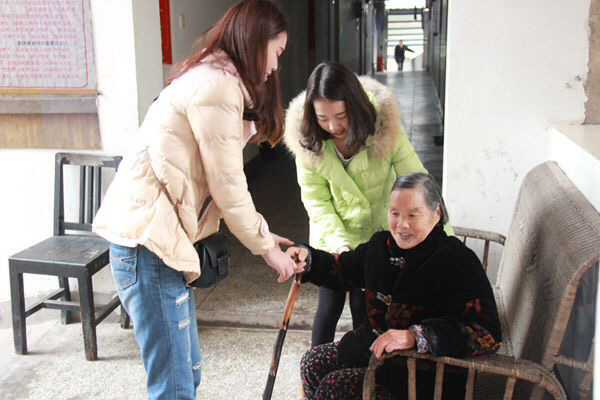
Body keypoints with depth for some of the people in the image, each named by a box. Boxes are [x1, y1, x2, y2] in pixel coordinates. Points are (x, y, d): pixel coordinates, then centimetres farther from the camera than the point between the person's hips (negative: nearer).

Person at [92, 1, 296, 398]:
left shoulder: (212, 78, 19)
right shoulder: (218, 85, -14)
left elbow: (219, 179, 18)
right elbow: (228, 187, -13)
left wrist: (260, 232, 15)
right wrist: (266, 247, 0)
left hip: (159, 231, 11)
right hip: (147, 236, -11)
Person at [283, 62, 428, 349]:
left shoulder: (385, 128, -26)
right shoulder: (307, 139, -21)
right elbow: (317, 201, -14)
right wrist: (338, 242, -27)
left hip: (377, 235, 0)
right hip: (333, 238, 1)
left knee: (364, 309, 10)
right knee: (329, 308, 7)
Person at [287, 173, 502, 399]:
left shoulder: (458, 261, -23)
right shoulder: (382, 243, 1)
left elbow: (488, 333, -33)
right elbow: (342, 269, 18)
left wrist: (415, 336, -42)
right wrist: (307, 258, -3)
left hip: (424, 374, -7)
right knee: (312, 364, 6)